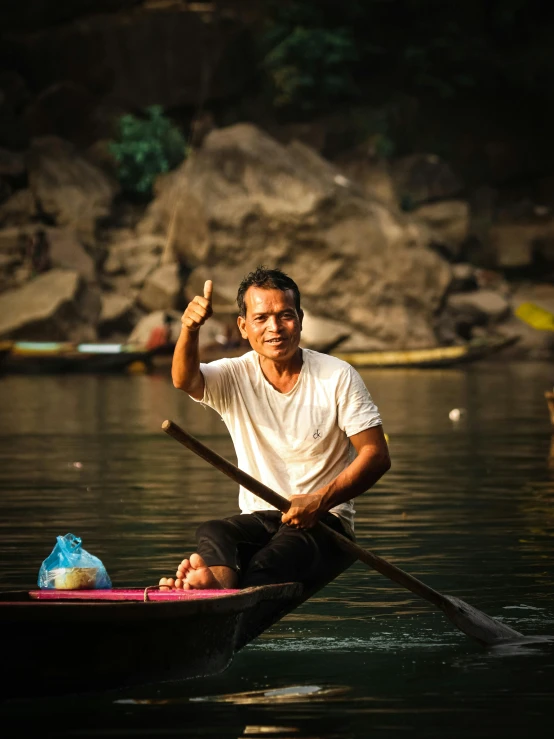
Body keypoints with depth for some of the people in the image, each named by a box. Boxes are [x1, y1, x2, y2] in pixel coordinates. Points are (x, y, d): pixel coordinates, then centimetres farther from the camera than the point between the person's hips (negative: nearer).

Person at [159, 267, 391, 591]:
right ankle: (221, 580, -64)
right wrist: (190, 330, -43)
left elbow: (377, 455, -5)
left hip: (325, 524, -2)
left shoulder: (337, 377, -2)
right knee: (211, 534, -32)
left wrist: (321, 501, -20)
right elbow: (185, 380, -20)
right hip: (258, 520, 2)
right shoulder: (234, 377, 3)